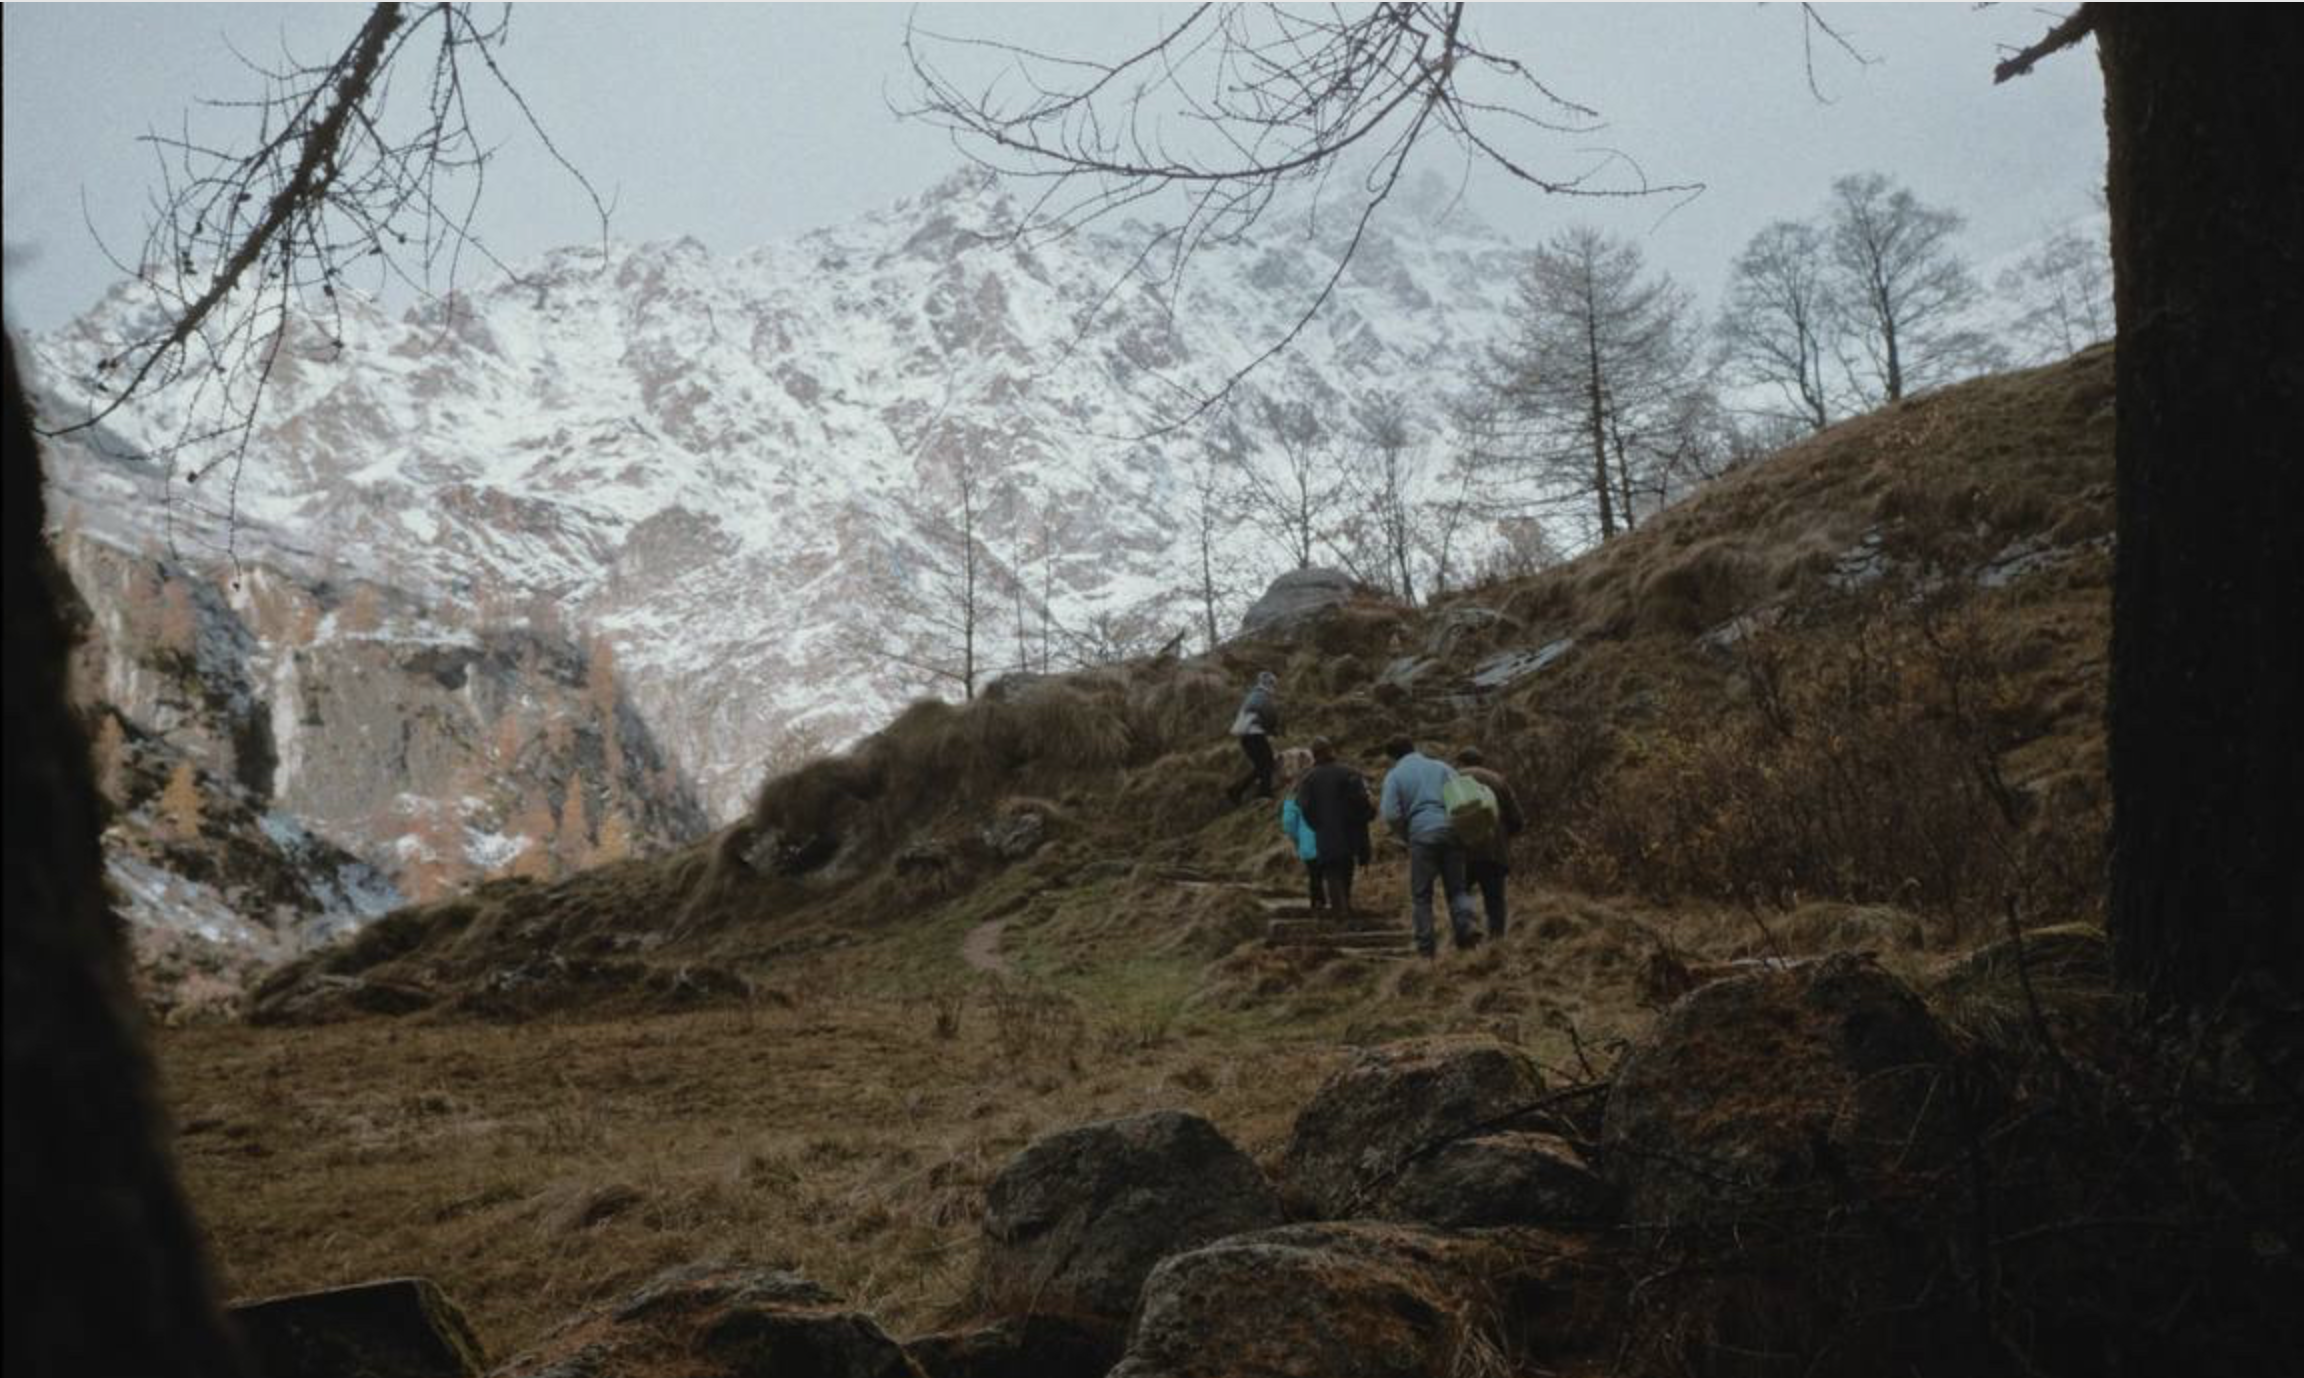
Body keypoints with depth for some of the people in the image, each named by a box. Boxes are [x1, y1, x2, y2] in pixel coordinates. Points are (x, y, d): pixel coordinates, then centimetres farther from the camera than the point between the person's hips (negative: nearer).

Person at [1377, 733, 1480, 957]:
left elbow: (1391, 814, -5)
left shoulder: (1394, 775, 6)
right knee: (1456, 887, 11)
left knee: (1421, 895, 6)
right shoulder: (1441, 767, 14)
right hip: (1451, 831, 3)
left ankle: (1426, 947, 4)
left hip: (1422, 835, -3)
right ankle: (1465, 925, -13)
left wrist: (1405, 836, 10)